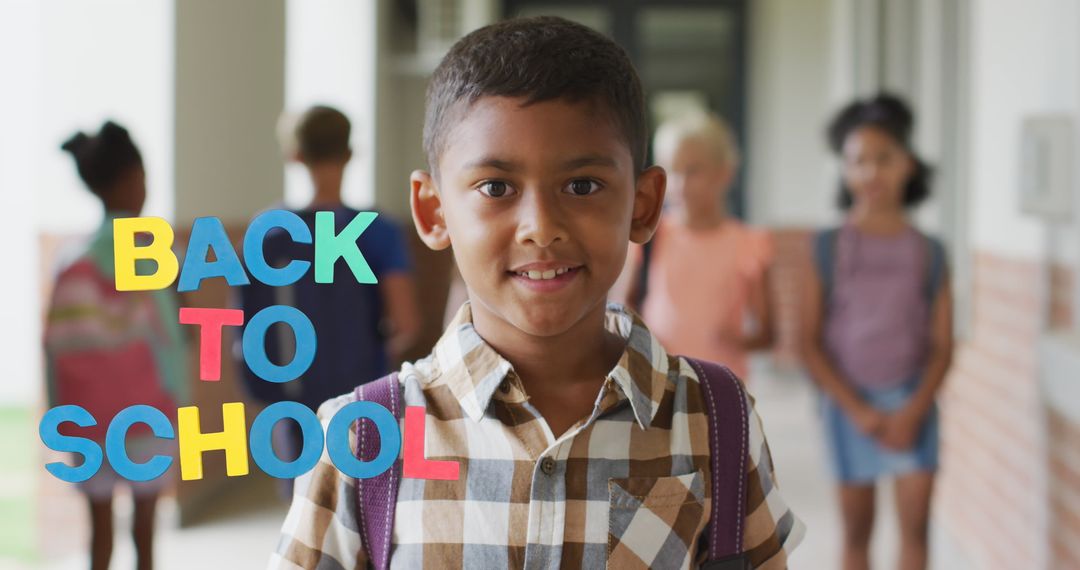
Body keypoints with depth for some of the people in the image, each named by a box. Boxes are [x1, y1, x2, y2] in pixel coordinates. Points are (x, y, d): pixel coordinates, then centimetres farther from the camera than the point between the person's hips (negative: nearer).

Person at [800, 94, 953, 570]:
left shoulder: (928, 252, 0)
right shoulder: (830, 247, -3)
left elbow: (942, 346, 0)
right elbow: (811, 342, -4)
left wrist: (914, 410, -14)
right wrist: (858, 410, -11)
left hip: (911, 402, 1)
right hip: (850, 402, 0)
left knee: (915, 522, -5)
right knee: (856, 529, 7)